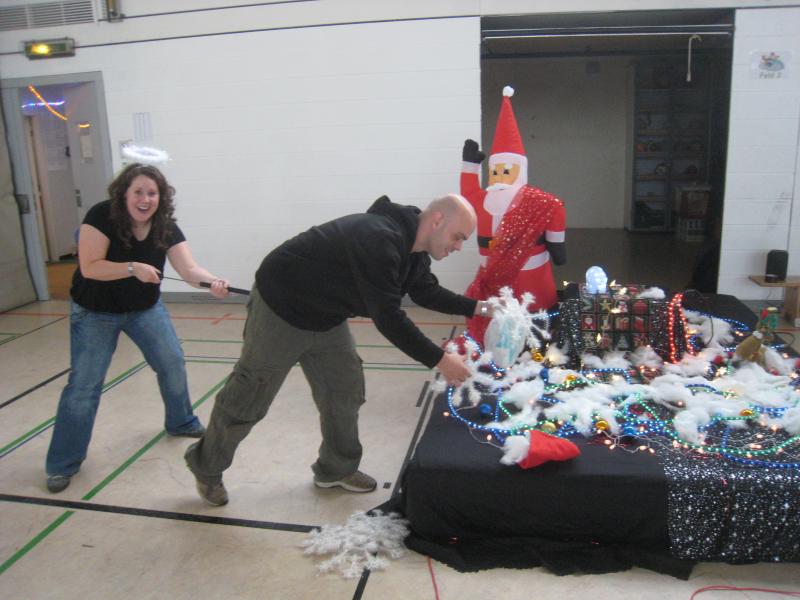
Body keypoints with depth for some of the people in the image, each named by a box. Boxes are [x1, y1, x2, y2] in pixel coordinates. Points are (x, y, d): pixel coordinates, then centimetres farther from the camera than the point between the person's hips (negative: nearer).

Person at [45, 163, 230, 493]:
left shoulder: (166, 227, -14)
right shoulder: (101, 216, -24)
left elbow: (188, 268, -27)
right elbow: (89, 267, -29)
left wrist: (212, 281, -47)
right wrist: (133, 268, -41)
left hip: (145, 308, 4)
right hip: (95, 313, -4)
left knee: (173, 363, 5)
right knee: (83, 384, -5)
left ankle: (181, 423, 32)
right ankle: (62, 464, 8)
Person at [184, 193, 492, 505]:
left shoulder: (411, 245, -3)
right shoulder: (379, 239, -34)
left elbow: (427, 291, 10)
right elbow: (387, 317, -36)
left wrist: (478, 307, 0)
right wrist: (439, 360, -31)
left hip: (325, 317, 9)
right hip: (280, 308, -9)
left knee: (345, 390, 10)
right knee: (249, 397, 5)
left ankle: (336, 469, 29)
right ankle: (206, 468, 27)